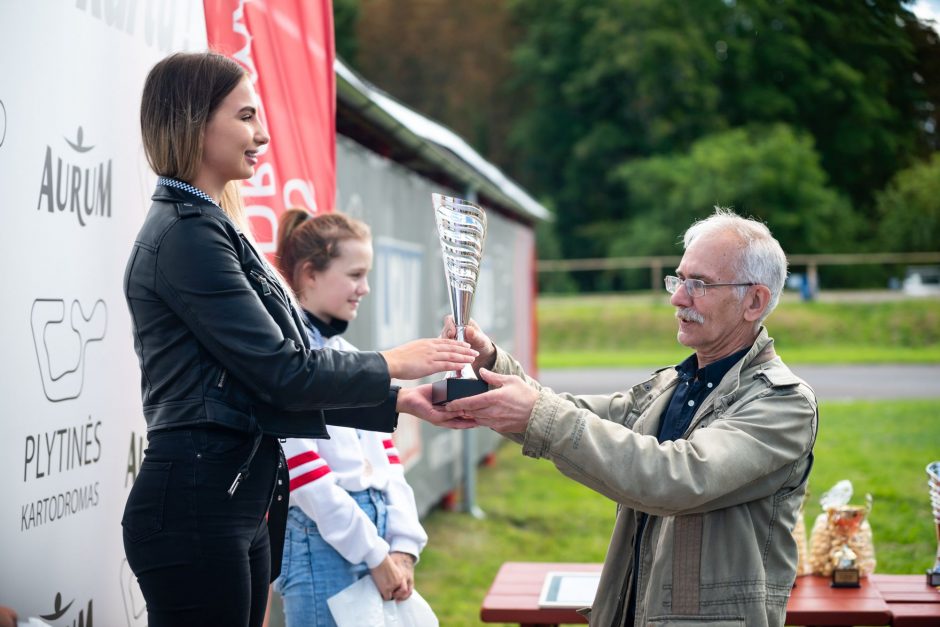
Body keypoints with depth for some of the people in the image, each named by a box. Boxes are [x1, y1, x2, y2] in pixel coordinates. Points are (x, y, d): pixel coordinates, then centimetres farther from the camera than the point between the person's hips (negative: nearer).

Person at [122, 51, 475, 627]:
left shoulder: (210, 229, 15)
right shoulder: (187, 237, -14)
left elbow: (273, 383, 14)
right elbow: (282, 373, -16)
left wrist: (399, 403, 10)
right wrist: (394, 364, -4)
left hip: (242, 501, 9)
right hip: (195, 502, -9)